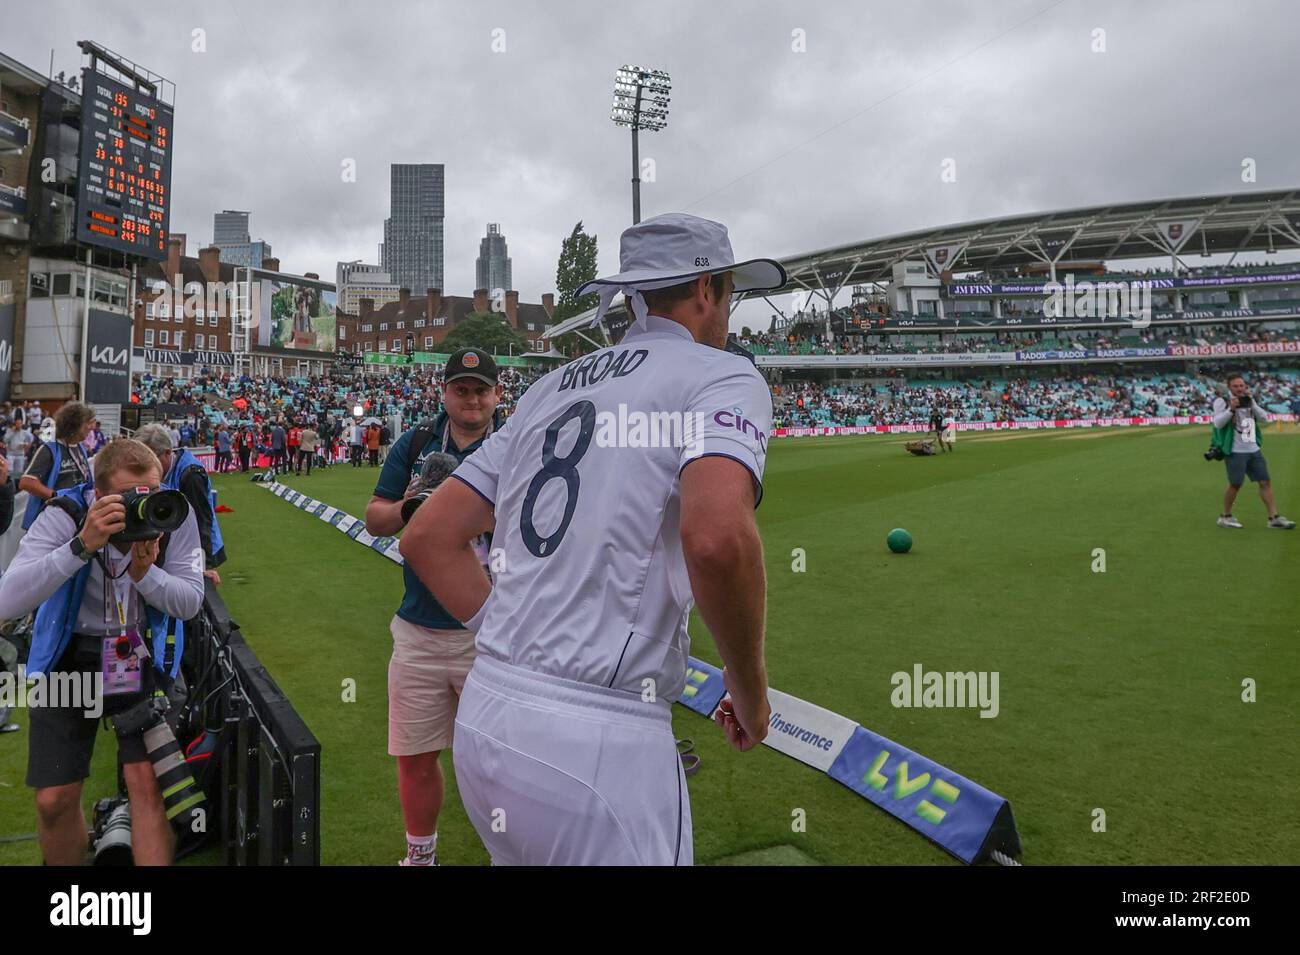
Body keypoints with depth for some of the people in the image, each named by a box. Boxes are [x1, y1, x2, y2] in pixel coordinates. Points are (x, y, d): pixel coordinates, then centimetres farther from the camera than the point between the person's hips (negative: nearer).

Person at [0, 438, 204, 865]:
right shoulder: (64, 516, -19)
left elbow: (191, 603, -11)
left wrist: (144, 572, -29)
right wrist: (82, 545, -39)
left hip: (143, 654, 0)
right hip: (69, 657, 0)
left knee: (148, 781, -12)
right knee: (54, 799, 3)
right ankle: (66, 860, 31)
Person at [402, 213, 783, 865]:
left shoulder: (548, 391, 15)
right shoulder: (723, 376, -5)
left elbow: (428, 537, 12)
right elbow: (716, 538, -26)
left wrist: (519, 648, 15)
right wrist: (751, 691, -10)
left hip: (481, 717, 8)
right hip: (596, 745, -7)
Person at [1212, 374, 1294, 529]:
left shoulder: (1249, 400, 14)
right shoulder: (1222, 401, -4)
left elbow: (1264, 419, 4)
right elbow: (1217, 423, -15)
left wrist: (1252, 403, -6)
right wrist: (1231, 409, -27)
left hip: (1254, 450, 6)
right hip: (1235, 452, -6)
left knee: (1265, 482, 2)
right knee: (1235, 484, -4)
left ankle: (1274, 517, 5)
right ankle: (1225, 517, 12)